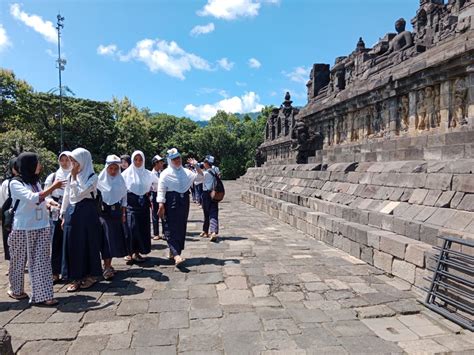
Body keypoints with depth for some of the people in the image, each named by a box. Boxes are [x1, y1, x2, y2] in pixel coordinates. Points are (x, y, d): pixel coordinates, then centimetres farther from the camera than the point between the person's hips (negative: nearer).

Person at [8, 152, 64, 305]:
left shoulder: (36, 181, 10)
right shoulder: (15, 183, -8)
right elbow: (32, 198, -22)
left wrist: (48, 203, 7)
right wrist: (53, 187, -19)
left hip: (42, 228, 5)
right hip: (23, 229, -4)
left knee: (41, 261, -1)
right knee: (19, 260, 12)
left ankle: (42, 295, 1)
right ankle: (16, 290, 33)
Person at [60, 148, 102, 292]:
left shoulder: (92, 177, -8)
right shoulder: (71, 176, 9)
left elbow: (79, 193, -18)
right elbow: (66, 196, 14)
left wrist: (74, 177, -13)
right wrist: (63, 215, 12)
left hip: (87, 213, -5)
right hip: (72, 213, 5)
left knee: (88, 243, 3)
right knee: (73, 245, 6)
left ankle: (91, 275, 18)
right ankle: (76, 277, 17)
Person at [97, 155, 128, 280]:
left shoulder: (121, 181, 6)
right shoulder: (100, 180, -4)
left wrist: (123, 213, 8)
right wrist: (97, 211, -8)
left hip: (117, 212, 4)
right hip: (104, 212, -4)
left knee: (116, 238, 6)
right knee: (107, 238, -8)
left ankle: (108, 265, 20)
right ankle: (107, 268, -4)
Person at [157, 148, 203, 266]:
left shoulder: (186, 172, 12)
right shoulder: (166, 173, -2)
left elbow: (200, 176, 16)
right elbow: (161, 190, -5)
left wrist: (196, 165, 2)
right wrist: (161, 205, -13)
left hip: (184, 202, 6)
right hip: (171, 203, -5)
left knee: (181, 228, 8)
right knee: (172, 228, -11)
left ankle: (173, 252, 20)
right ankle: (176, 256, -18)